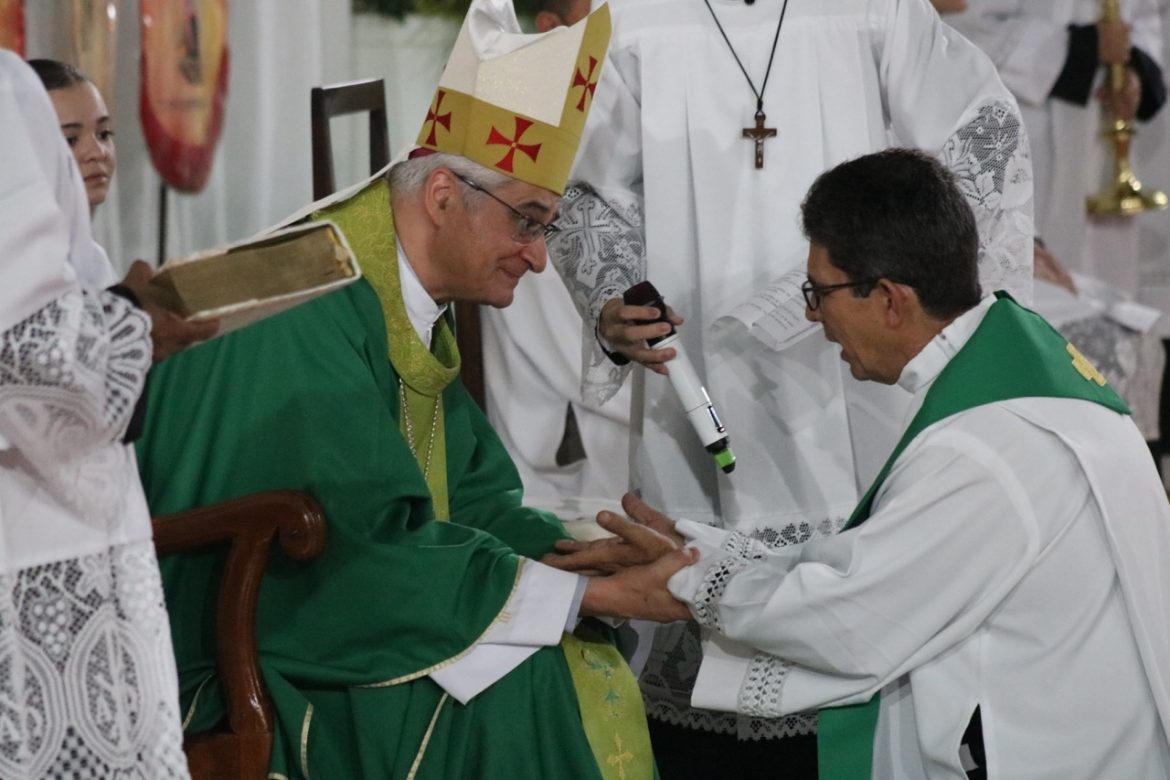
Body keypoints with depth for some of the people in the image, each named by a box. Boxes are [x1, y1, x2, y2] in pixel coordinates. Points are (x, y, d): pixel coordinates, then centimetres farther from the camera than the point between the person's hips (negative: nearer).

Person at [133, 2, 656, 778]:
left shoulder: (408, 310, 7)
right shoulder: (310, 313, -22)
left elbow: (475, 502, 9)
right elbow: (360, 553, -26)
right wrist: (588, 591, -20)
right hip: (234, 680, -9)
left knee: (591, 679, -5)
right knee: (520, 693, -21)